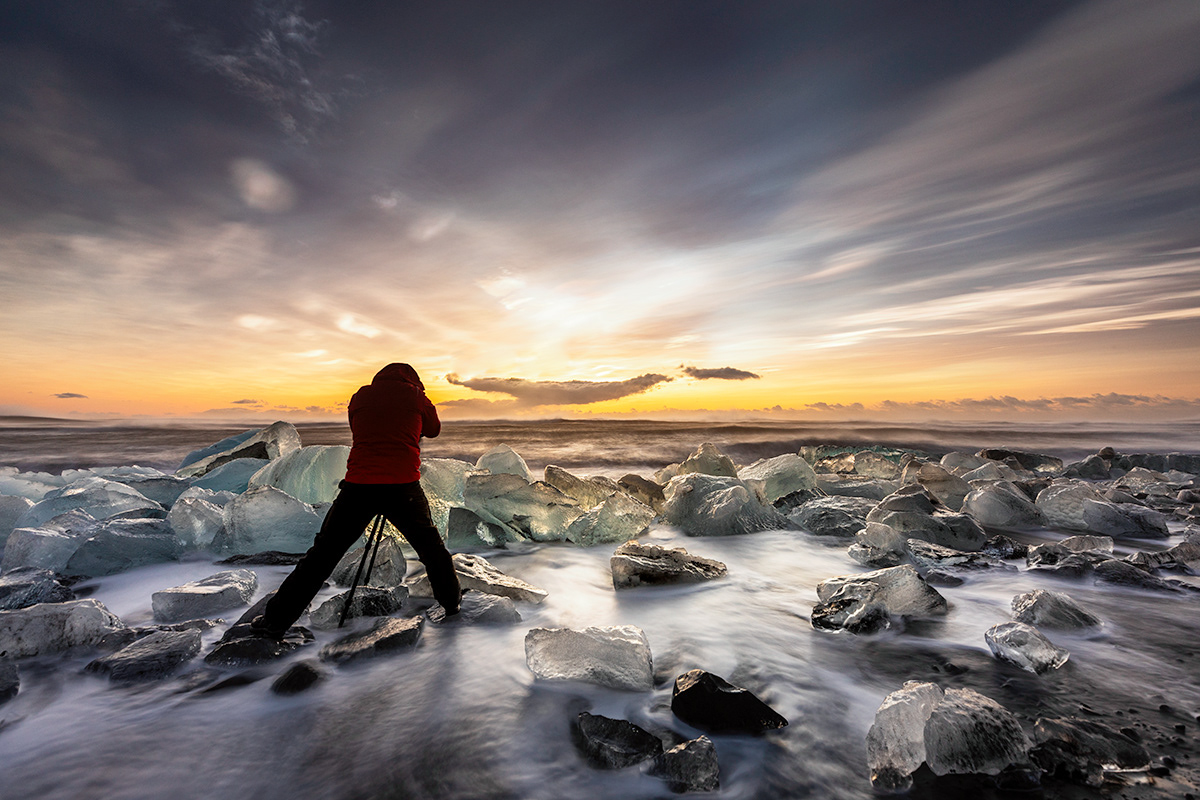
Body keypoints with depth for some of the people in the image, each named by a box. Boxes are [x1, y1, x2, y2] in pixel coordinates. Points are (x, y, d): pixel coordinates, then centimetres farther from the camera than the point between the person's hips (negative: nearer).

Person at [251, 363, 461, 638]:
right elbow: (434, 429, 22)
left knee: (322, 555, 12)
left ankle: (276, 619, 16)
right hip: (403, 486, -1)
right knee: (431, 547, 17)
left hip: (358, 486, 1)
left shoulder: (361, 396, 12)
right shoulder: (416, 396, 7)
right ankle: (452, 601, 29)